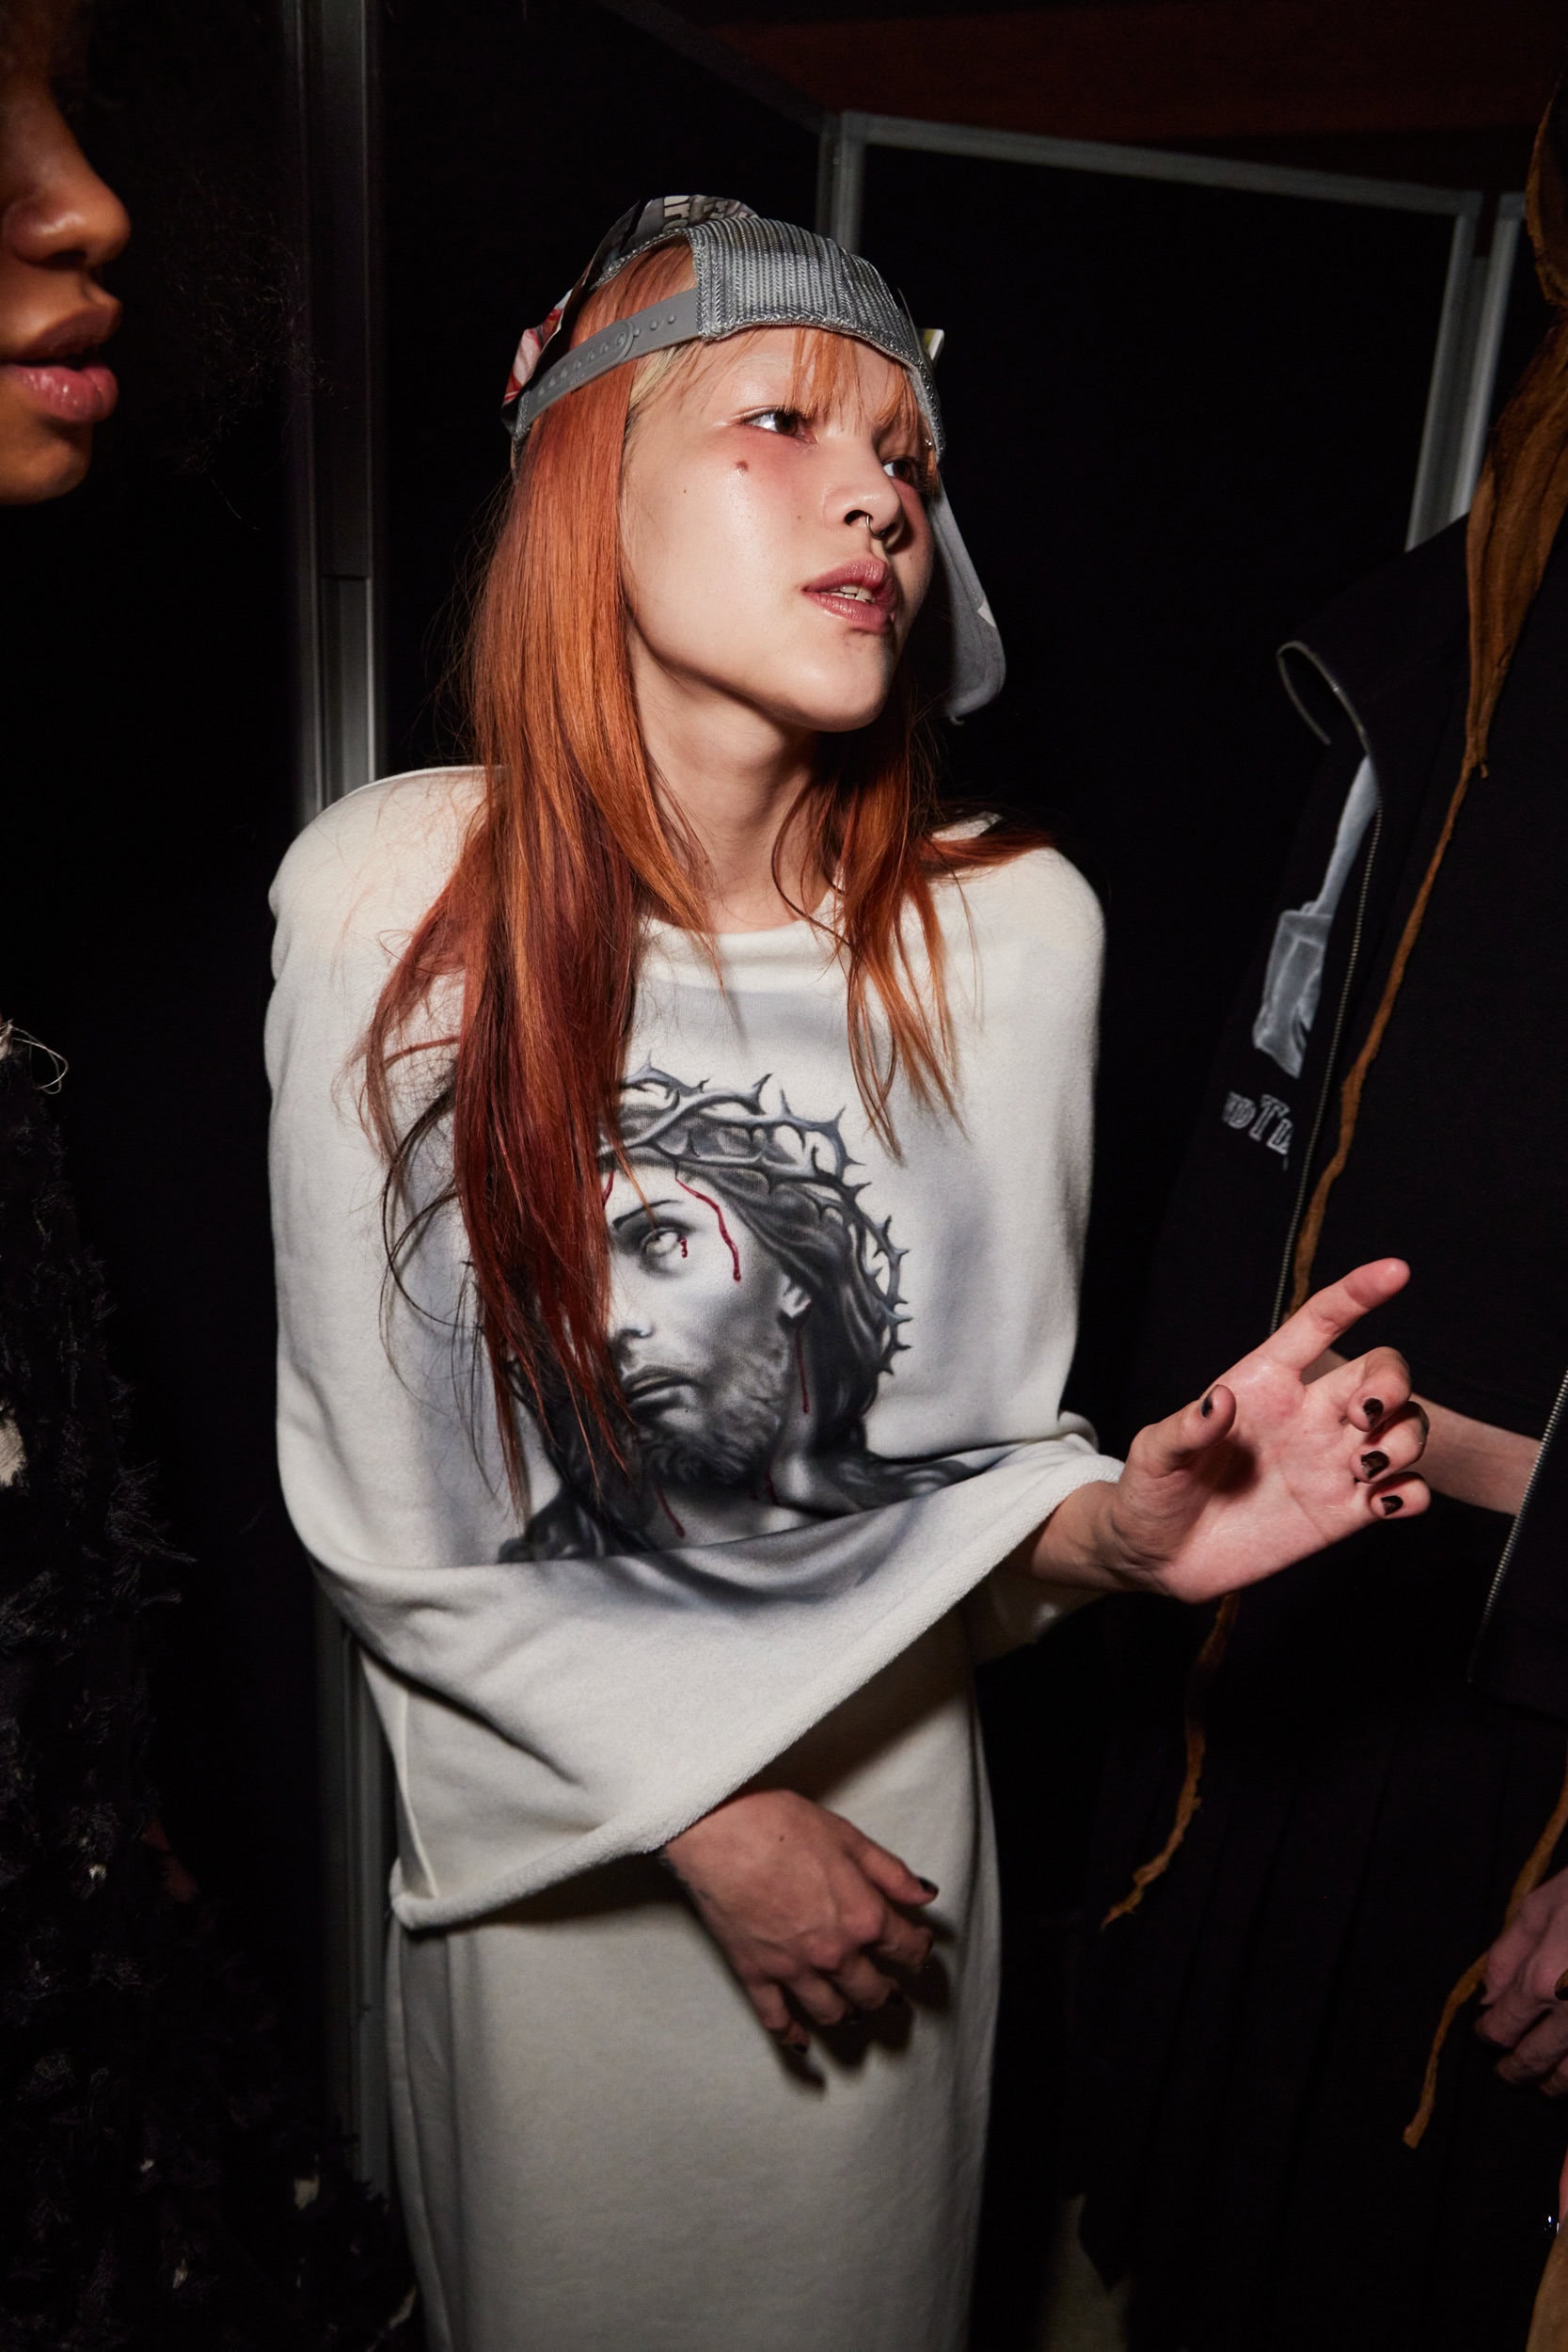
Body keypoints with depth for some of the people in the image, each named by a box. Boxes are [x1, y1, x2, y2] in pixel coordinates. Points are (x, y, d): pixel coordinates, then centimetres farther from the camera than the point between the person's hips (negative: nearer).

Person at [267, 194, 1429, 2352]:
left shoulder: (1009, 930, -16)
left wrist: (1113, 1525, -29)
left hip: (881, 1806, 1)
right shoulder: (390, 904, -18)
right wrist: (702, 1811, -13)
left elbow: (987, 1444, -7)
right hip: (536, 1823, 0)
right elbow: (379, 1519, -12)